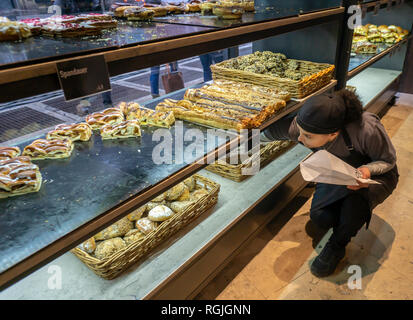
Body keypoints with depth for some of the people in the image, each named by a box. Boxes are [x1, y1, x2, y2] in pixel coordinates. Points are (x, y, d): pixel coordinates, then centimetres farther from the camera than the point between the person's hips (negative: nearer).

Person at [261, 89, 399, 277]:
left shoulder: (367, 130, -40)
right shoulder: (302, 126, -31)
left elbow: (388, 160, -19)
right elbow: (270, 131, -13)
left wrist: (367, 170, -40)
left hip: (376, 175, -3)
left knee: (357, 196, -37)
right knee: (320, 218, -17)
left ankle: (337, 247, -9)